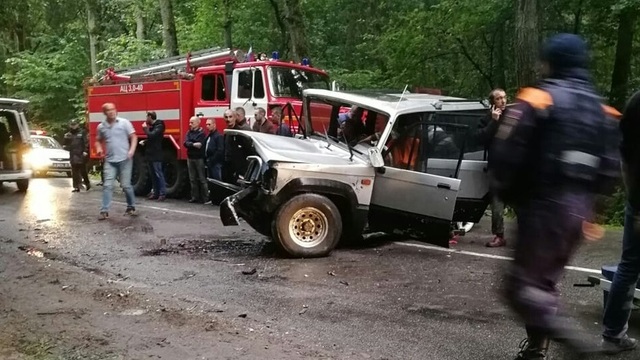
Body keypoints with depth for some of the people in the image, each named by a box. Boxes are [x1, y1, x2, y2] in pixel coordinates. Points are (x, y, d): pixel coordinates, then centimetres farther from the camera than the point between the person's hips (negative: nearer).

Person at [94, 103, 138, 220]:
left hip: (124, 159, -2)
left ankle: (131, 207, 21)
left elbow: (133, 137, -1)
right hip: (109, 161, 2)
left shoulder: (124, 122, -2)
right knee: (107, 185, -3)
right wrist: (99, 148, 0)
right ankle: (104, 211, -1)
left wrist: (132, 150, -15)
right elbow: (98, 140, 21)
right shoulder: (101, 126, 7)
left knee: (126, 185, 2)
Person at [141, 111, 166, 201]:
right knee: (153, 175, 11)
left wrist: (145, 128, -9)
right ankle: (156, 193, 17)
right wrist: (145, 141, 9)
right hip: (150, 154, 9)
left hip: (156, 155, -9)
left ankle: (163, 193, -8)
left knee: (158, 174, -9)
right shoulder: (152, 126, 17)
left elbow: (152, 135, -23)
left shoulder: (159, 126, -10)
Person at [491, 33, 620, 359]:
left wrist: (503, 191, 1)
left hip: (544, 204, -7)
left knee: (521, 285, -3)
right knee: (544, 282, 17)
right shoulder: (599, 108, 14)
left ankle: (563, 333, -19)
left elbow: (508, 154, -14)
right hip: (578, 208, 8)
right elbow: (606, 165, 14)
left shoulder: (538, 99, -9)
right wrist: (585, 200, 20)